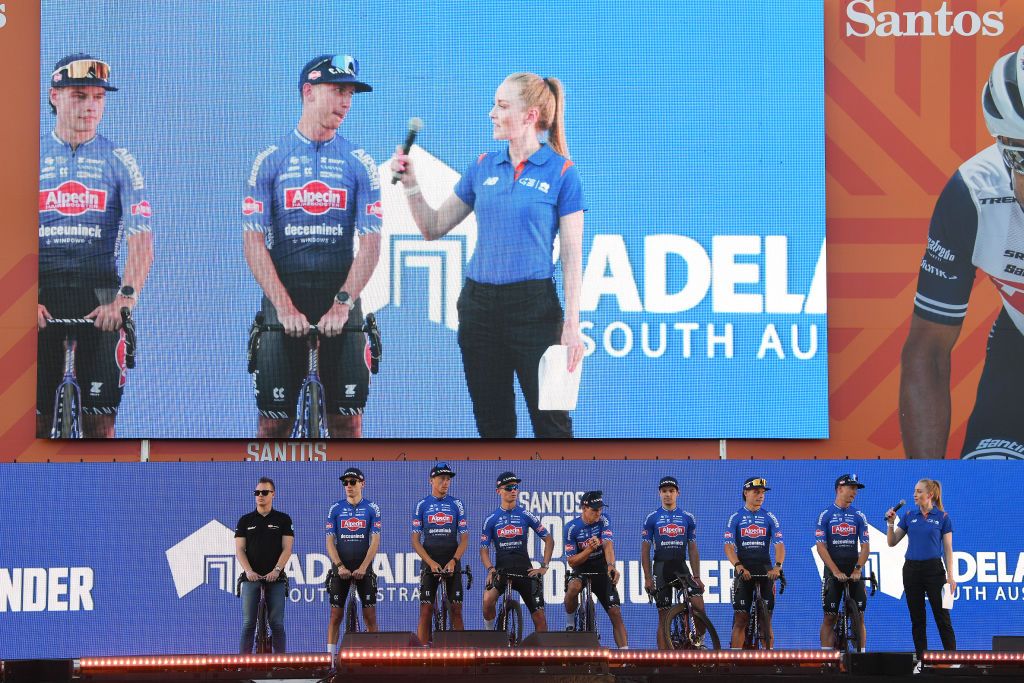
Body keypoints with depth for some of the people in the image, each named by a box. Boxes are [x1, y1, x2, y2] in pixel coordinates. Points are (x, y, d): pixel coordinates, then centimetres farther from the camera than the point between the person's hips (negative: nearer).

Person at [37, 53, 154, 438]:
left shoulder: (119, 162, 6)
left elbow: (141, 237, -4)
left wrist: (127, 296, -21)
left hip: (100, 304, 0)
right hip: (42, 298, 1)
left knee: (100, 420, -3)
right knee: (37, 419, -2)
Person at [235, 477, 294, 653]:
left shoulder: (283, 519, 6)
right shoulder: (245, 520, 10)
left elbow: (287, 549, 0)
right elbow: (239, 549, 4)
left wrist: (276, 570, -15)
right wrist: (249, 571, -12)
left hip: (275, 578, -1)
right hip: (252, 578, 1)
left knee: (277, 623, -2)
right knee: (248, 623, -3)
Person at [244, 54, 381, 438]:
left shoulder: (359, 164, 5)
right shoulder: (270, 161, 2)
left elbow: (370, 243, -2)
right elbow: (254, 241, -4)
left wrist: (343, 302, -16)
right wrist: (284, 305, -15)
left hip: (340, 297, 1)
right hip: (284, 295, -1)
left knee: (347, 419, 0)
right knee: (274, 419, 0)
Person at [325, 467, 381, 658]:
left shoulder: (372, 509, 0)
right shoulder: (336, 509, 3)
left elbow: (375, 541, -5)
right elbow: (330, 541, -1)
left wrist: (363, 567, -15)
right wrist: (340, 566, -14)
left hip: (363, 569, -1)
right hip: (341, 569, 1)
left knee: (370, 616, -2)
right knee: (336, 615, 0)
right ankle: (330, 658, 2)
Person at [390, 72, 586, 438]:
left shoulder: (560, 171, -4)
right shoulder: (483, 167, 10)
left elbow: (571, 255, -5)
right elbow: (433, 228, 15)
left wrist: (572, 325, -11)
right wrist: (410, 184, 0)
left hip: (533, 306, -5)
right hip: (479, 304, 5)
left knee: (551, 423, -3)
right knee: (492, 423, 10)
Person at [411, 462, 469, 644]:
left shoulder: (457, 505, 5)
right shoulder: (422, 505, 3)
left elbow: (464, 538, 2)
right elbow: (416, 540, 0)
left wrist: (453, 561, -14)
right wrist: (431, 562, -13)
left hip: (452, 564, 1)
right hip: (430, 564, -1)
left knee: (456, 610, -2)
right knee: (426, 610, -5)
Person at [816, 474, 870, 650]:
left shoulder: (859, 516, 7)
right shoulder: (825, 515, -1)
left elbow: (865, 546, 0)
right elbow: (821, 546, -8)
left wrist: (858, 569, -16)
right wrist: (836, 571, -19)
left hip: (854, 572, 2)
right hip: (832, 571, -2)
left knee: (859, 617, 0)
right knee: (829, 617, -2)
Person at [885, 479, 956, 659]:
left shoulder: (942, 517, -1)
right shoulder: (909, 516, 8)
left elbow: (948, 549, -2)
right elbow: (892, 542, 9)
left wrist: (950, 576, -8)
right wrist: (891, 523, -7)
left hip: (934, 569, -4)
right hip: (911, 569, 4)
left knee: (942, 617, -4)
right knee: (917, 619, 6)